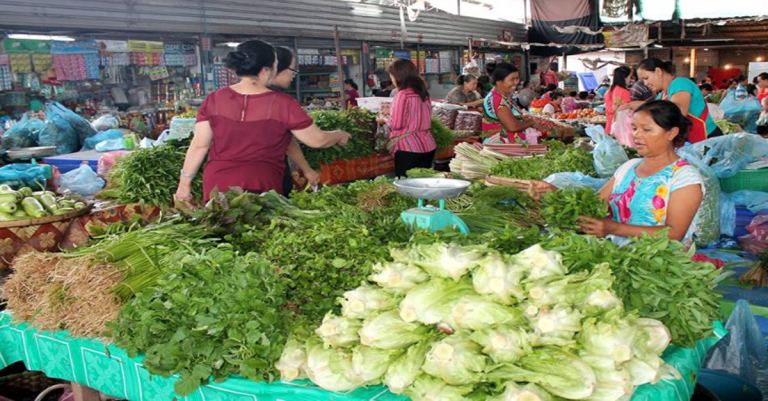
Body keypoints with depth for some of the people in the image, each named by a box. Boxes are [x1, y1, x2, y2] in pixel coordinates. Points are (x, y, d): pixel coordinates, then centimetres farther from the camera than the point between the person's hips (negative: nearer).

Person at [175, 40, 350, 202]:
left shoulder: (214, 100, -2)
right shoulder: (282, 104, -10)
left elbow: (199, 145, 1)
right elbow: (317, 140, -3)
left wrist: (184, 183, 10)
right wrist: (340, 135, 17)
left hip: (216, 187, 3)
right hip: (262, 187, -3)